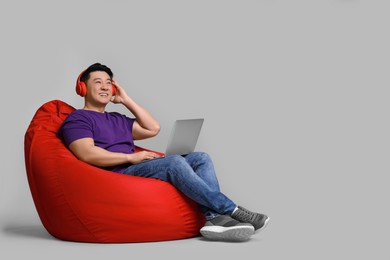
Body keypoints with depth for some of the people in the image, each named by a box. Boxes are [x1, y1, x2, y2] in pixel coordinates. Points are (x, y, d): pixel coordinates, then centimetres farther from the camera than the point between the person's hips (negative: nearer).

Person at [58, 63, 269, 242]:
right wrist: (131, 157, -12)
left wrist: (126, 100, 22)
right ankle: (232, 211, -27)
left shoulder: (117, 119, 30)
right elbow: (88, 154, -13)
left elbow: (153, 129, 21)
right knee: (175, 162, -31)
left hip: (137, 169, 9)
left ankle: (215, 217, -30)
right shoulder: (77, 119, 5)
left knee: (201, 158, -7)